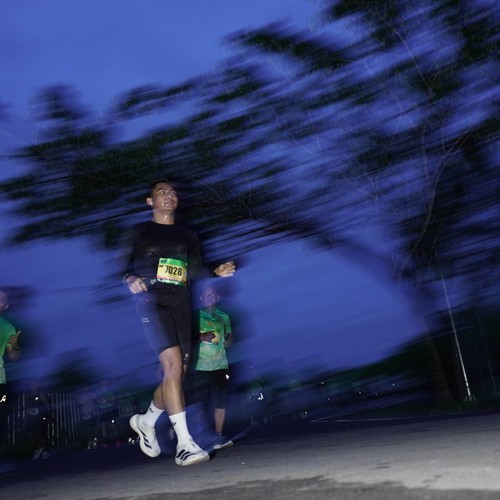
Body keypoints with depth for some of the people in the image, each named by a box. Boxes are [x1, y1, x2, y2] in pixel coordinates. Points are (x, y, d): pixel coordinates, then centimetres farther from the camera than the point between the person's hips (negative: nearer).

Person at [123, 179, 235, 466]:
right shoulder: (139, 232, 9)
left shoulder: (188, 236, 20)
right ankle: (184, 443, -21)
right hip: (152, 302, -5)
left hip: (181, 305, 5)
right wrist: (131, 280, -17)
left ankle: (146, 421, 31)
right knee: (173, 363, -21)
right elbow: (122, 267, 4)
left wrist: (218, 272, -3)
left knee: (178, 373, 5)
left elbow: (197, 272, 16)